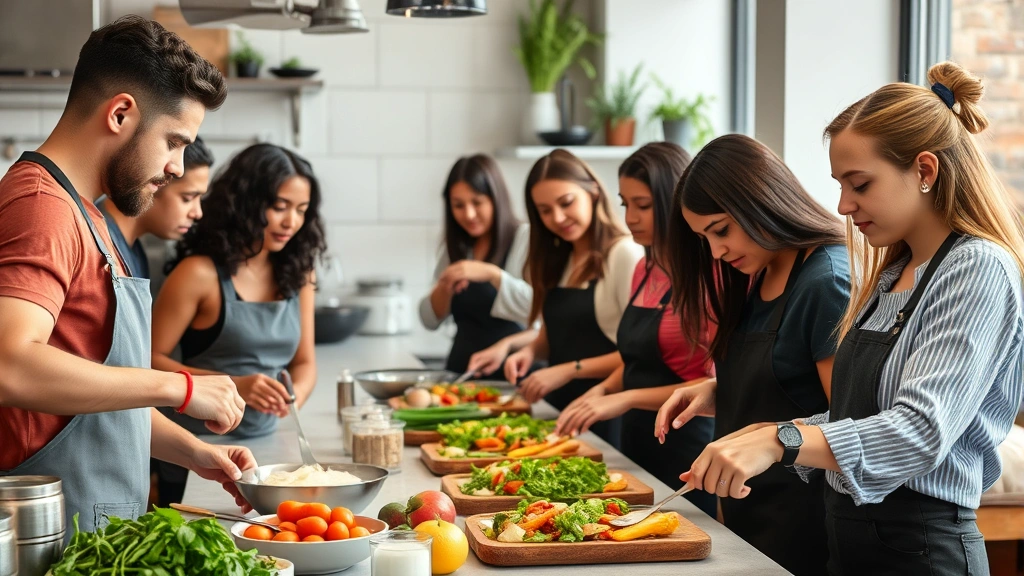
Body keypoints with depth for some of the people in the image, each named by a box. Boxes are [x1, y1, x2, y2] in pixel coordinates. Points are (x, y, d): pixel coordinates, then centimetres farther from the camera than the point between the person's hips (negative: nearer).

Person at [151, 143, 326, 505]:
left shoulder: (296, 273, 6)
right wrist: (231, 386, -23)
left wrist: (294, 395, -11)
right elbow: (153, 360, -12)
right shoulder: (200, 273, -12)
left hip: (265, 445, 5)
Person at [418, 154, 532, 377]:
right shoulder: (456, 248, 12)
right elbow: (430, 320, 12)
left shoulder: (526, 240, -5)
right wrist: (443, 291, -8)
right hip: (460, 371, 5)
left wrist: (492, 274, -25)